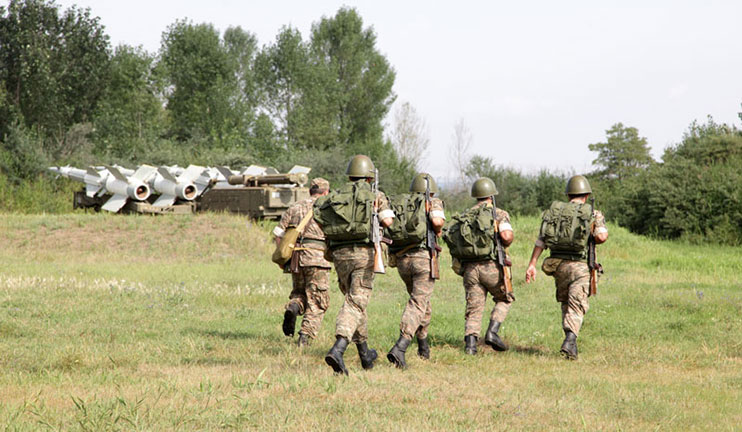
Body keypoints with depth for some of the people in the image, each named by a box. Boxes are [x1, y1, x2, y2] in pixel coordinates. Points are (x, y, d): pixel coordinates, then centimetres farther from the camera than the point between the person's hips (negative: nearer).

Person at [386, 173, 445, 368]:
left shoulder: (400, 204, 17)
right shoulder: (433, 203, 5)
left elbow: (387, 227, 8)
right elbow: (437, 220, -15)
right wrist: (438, 231, 6)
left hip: (401, 259, 5)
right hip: (423, 256, -5)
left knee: (420, 299, 25)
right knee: (418, 303, -9)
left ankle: (423, 346, 30)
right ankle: (399, 348, -27)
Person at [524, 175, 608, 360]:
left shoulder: (554, 211, 11)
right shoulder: (593, 214, 2)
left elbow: (541, 240, 5)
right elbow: (602, 236, -15)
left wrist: (532, 264, 3)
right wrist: (592, 240, 8)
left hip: (557, 265, 4)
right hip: (579, 267, -4)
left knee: (566, 304, 20)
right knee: (576, 307, -5)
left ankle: (570, 342, 21)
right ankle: (569, 342, -25)